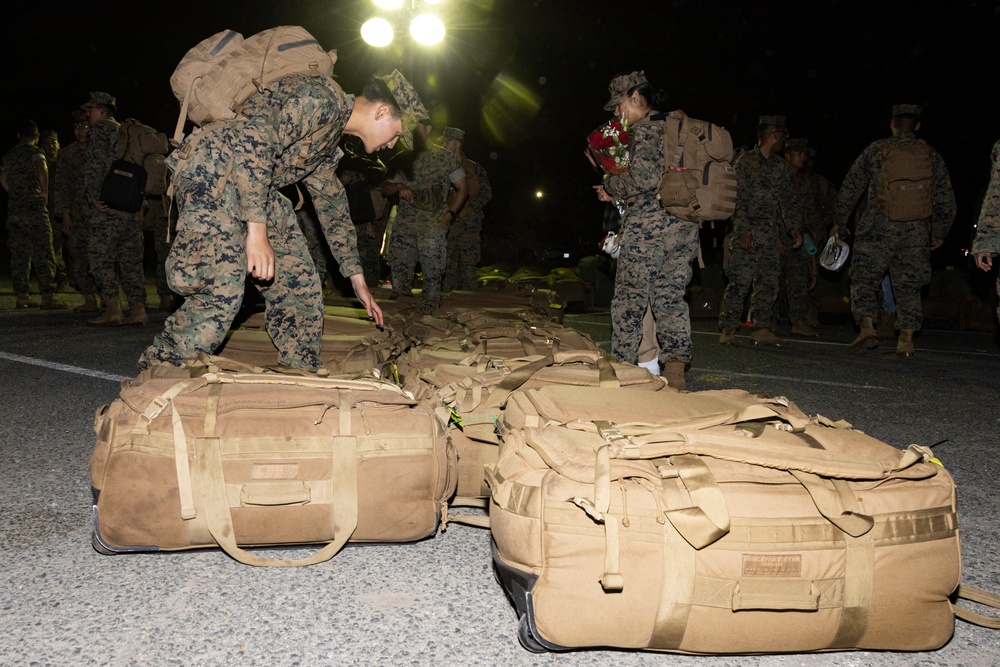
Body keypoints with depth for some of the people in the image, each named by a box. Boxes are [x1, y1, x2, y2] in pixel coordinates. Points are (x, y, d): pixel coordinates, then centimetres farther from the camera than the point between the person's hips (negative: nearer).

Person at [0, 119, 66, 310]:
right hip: (34, 207, -7)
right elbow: (41, 169, -24)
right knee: (42, 253, -7)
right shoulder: (35, 152, -5)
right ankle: (47, 297, -11)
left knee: (19, 253, 8)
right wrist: (45, 192, -15)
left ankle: (21, 296, 9)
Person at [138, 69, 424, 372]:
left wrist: (357, 279, 29)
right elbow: (255, 140, -27)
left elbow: (333, 209, 27)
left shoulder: (329, 143, 18)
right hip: (210, 170, -10)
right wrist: (257, 230, -29)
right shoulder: (323, 97, -13)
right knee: (220, 294, -20)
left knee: (300, 286, 7)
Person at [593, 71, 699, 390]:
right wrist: (619, 191, 20)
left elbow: (643, 178, -19)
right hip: (685, 223, 8)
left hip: (649, 224, -8)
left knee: (629, 297, 1)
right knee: (671, 297, 8)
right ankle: (675, 371, 4)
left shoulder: (644, 130, -7)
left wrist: (610, 186, 0)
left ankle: (623, 367, 6)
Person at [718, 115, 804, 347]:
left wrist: (795, 228, 6)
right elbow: (738, 200, -9)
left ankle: (762, 329, 11)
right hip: (747, 234, -6)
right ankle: (727, 330, -3)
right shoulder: (745, 162, -4)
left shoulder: (781, 166, 15)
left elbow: (789, 199, 17)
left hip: (771, 236, 6)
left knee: (768, 283, 4)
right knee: (740, 282, -8)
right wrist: (744, 231, -16)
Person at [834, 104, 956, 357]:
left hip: (878, 230, -3)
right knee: (908, 285, 10)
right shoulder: (931, 156, 9)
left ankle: (867, 326, -13)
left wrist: (840, 222, 16)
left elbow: (849, 189, 4)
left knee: (866, 279, 5)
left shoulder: (875, 151, 1)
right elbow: (946, 201, 13)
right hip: (916, 233, 3)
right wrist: (939, 234, 25)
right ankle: (906, 339, 5)